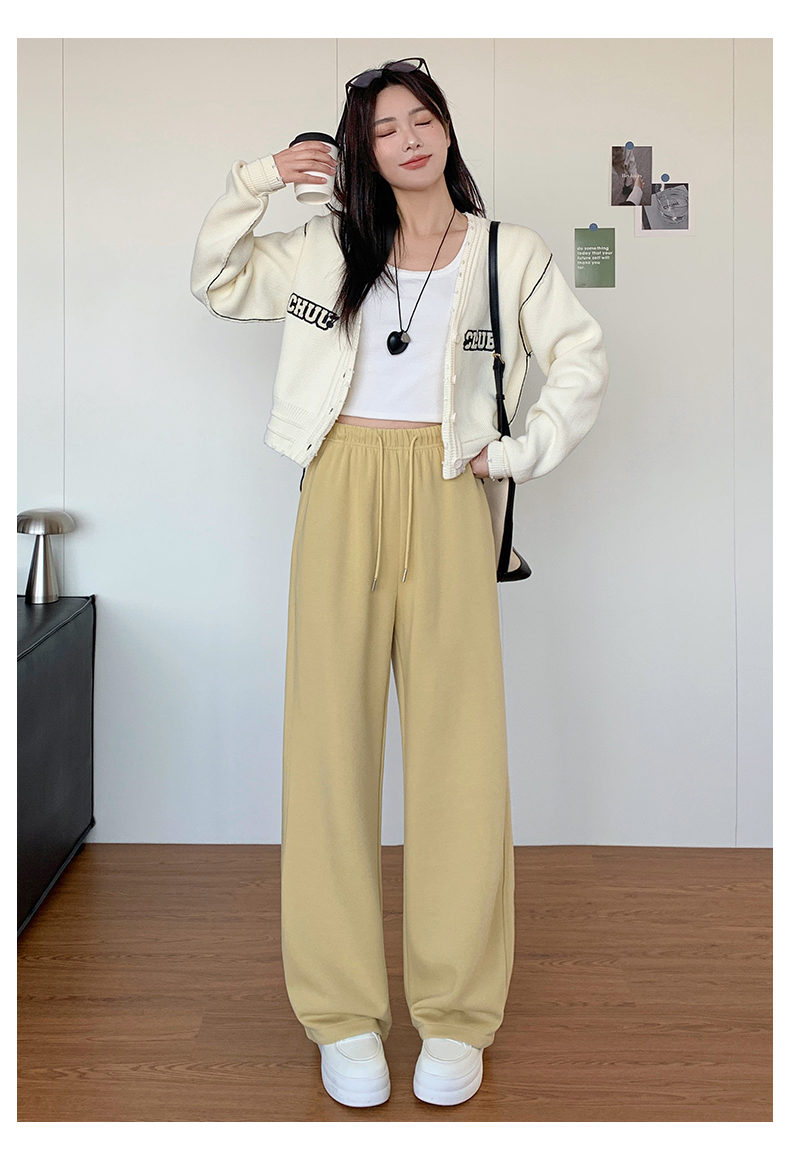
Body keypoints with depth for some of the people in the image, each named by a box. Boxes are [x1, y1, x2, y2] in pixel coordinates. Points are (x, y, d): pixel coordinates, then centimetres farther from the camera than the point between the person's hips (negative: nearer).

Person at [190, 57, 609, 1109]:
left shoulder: (509, 253, 10)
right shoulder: (329, 246, 15)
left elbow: (584, 362, 11)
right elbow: (215, 285, 18)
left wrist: (523, 454, 1)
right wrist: (255, 183, 8)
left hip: (448, 496, -1)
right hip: (343, 491, 2)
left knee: (458, 737, -5)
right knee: (332, 733, -3)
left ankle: (456, 1013, 5)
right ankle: (343, 1011, 6)